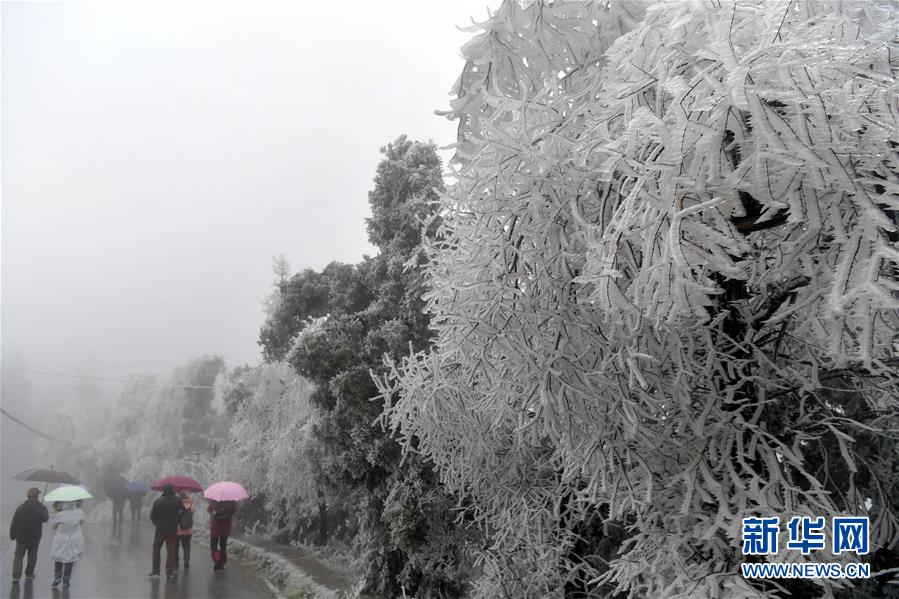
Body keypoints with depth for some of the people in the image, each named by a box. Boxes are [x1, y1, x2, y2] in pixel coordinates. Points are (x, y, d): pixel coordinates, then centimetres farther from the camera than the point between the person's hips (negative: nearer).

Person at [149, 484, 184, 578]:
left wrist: (157, 523, 12)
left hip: (160, 529, -1)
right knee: (171, 550, 8)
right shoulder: (178, 500, -8)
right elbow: (182, 513, -4)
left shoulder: (158, 502, -11)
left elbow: (152, 516, -7)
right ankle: (170, 571, 9)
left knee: (156, 549, 13)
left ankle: (155, 570, 12)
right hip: (173, 529, 1)